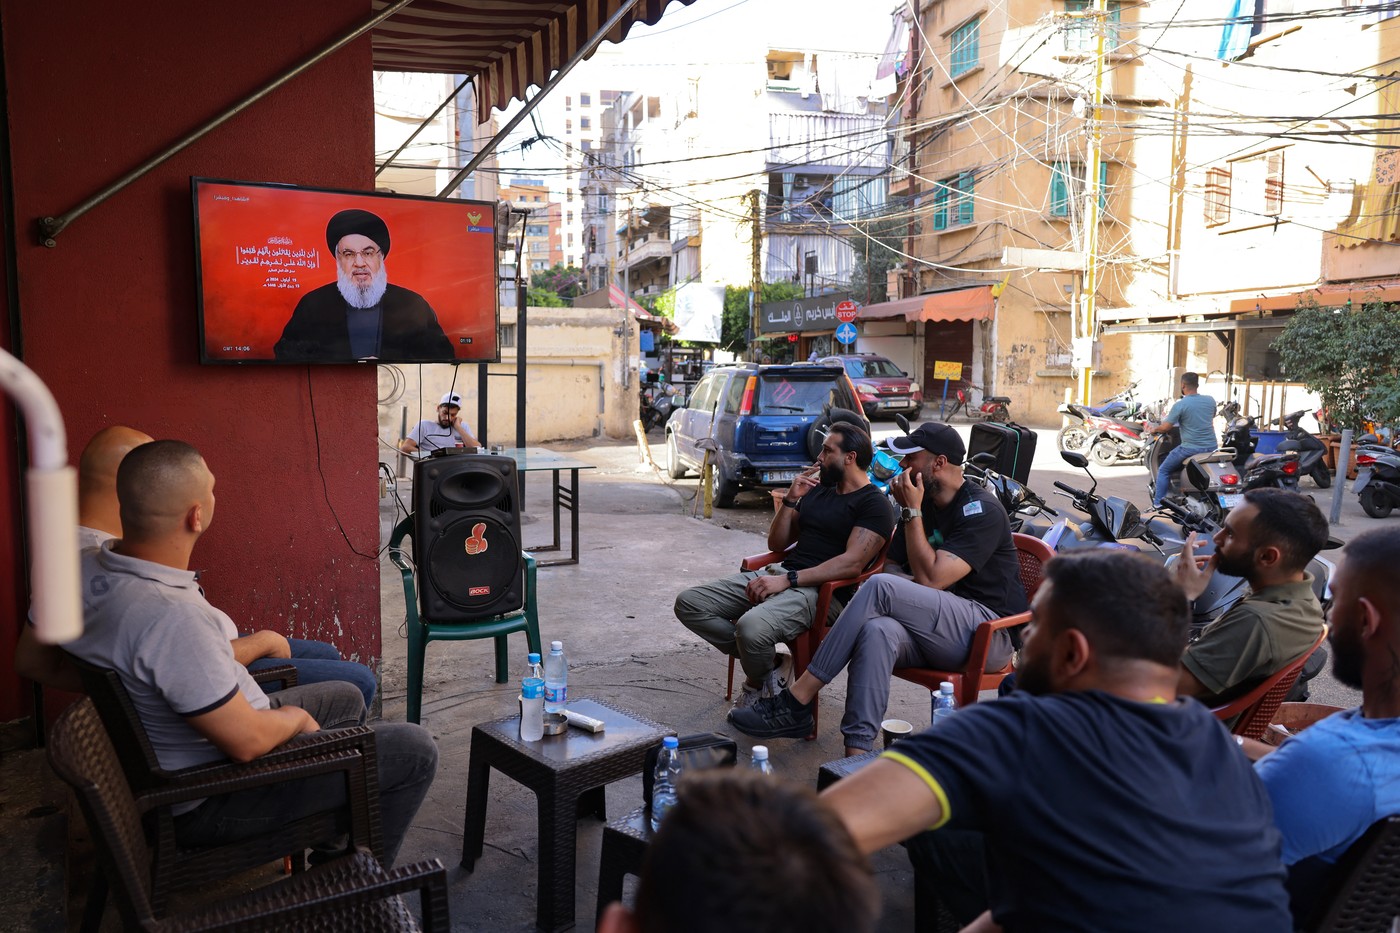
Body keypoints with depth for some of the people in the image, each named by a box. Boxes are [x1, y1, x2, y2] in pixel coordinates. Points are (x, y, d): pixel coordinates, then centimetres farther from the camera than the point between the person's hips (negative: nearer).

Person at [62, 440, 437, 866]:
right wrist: (295, 718, -9)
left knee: (345, 698, 25)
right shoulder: (172, 617, -37)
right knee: (414, 750, -6)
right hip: (207, 803, -10)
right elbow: (247, 742, -31)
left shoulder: (85, 569, -8)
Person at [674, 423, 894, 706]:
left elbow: (852, 563, -17)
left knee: (752, 626, -37)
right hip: (779, 575, 8)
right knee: (689, 603, -6)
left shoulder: (874, 504, -3)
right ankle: (760, 660, -2)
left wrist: (788, 580, -21)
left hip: (820, 590, -8)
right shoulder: (818, 490, 22)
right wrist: (790, 500, 4)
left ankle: (760, 679, -2)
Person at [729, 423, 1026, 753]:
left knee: (881, 588, -27)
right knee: (878, 631, -30)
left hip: (989, 635, -6)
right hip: (941, 635, 6)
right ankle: (857, 755, -39)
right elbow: (890, 565, 17)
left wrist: (912, 512, -12)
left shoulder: (981, 511, -10)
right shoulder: (925, 504, 14)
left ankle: (795, 703, -25)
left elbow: (930, 580, -18)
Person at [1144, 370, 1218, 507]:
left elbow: (1165, 428, -11)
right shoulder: (1210, 401, 5)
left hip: (1190, 448, -6)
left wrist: (1154, 429, 10)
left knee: (1163, 470, 10)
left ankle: (1158, 504, 5)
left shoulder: (1180, 405, -12)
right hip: (1211, 447, 6)